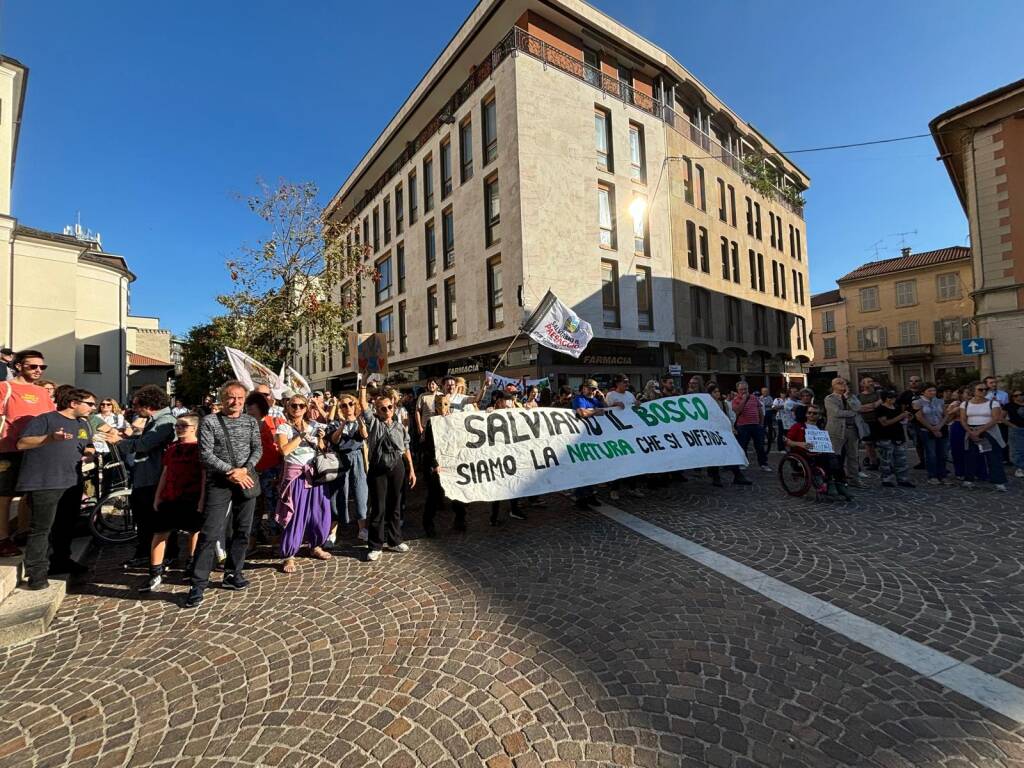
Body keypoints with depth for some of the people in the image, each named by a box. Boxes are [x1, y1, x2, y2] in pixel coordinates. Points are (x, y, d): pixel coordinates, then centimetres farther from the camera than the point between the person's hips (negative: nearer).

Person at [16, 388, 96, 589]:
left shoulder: (83, 425, 18)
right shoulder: (45, 419, -5)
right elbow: (22, 443, -15)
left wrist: (89, 452, 4)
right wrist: (50, 437, -30)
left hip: (72, 484, 7)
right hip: (45, 484, -7)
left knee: (66, 526, 15)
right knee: (42, 528, -6)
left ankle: (61, 560, 27)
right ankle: (36, 571, 1)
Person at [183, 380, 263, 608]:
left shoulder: (251, 422, 8)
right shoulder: (209, 421, -1)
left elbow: (258, 449, 2)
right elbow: (205, 455, -8)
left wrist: (245, 469, -15)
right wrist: (230, 472, -15)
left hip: (246, 481, 4)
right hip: (219, 483, -3)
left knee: (243, 531, 10)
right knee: (210, 534, -6)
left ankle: (232, 574, 25)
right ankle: (198, 586, 4)